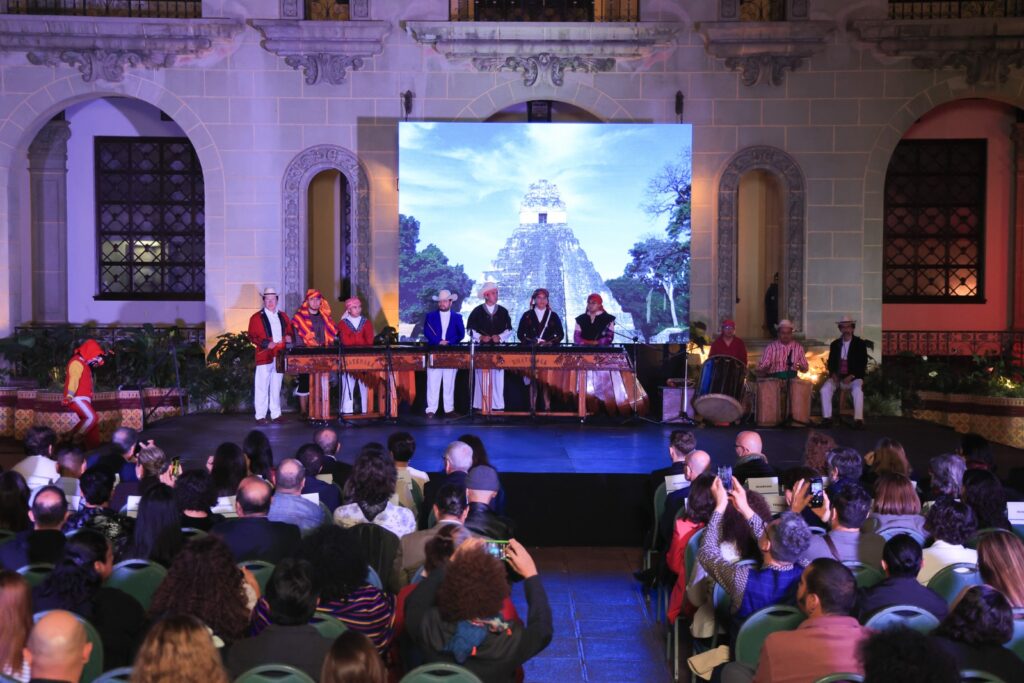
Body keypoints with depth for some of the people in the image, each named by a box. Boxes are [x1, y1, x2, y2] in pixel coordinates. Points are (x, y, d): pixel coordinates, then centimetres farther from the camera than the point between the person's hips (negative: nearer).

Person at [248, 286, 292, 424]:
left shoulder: (283, 316, 16)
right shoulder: (256, 317, 1)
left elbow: (289, 331, 22)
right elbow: (252, 336, -5)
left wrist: (288, 337, -1)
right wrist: (265, 343, -18)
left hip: (279, 357, 5)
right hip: (264, 357, -4)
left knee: (276, 387, 9)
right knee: (262, 387, -3)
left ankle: (276, 414, 14)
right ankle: (260, 416, 2)